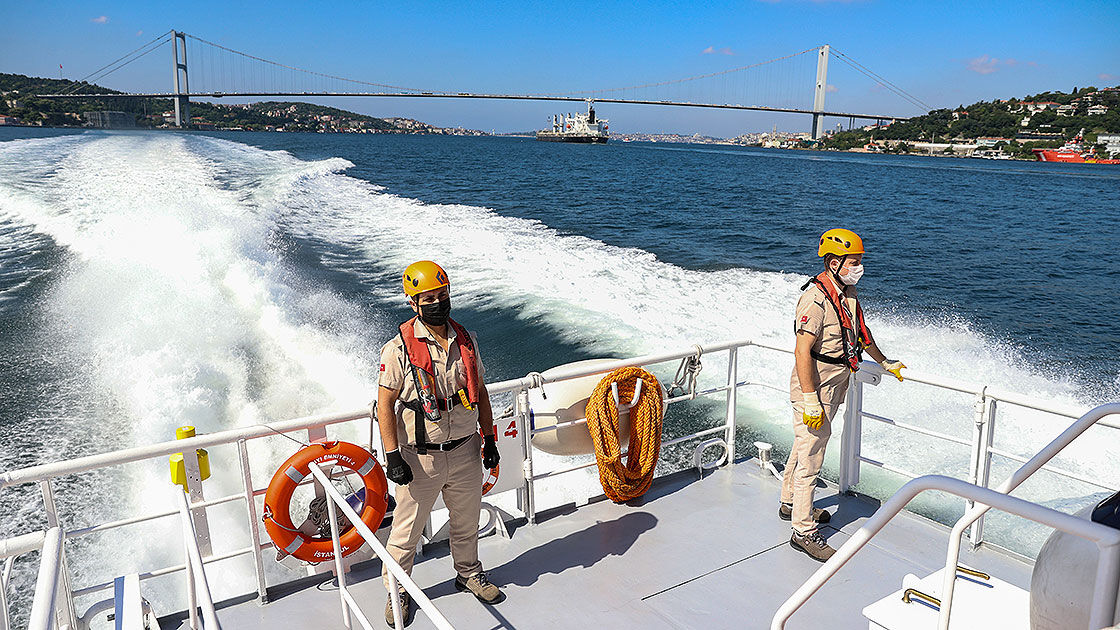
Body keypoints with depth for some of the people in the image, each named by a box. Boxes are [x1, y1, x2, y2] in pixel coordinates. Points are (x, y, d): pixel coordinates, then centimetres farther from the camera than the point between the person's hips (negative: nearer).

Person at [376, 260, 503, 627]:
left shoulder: (466, 341, 2)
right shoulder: (399, 349, -13)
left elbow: (480, 392, 11)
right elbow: (385, 404, -12)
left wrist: (489, 439, 10)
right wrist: (392, 456, -16)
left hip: (465, 451, 4)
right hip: (420, 457, -4)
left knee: (467, 521, 20)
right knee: (407, 530, 9)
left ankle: (468, 573, 44)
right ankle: (397, 590, 31)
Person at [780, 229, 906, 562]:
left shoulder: (848, 292, 7)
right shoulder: (816, 298, -22)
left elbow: (861, 332, 24)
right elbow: (802, 352, -26)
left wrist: (885, 362, 35)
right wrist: (811, 402, -27)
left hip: (833, 387, 10)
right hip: (814, 388, -10)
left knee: (804, 447, 22)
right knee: (810, 459, -4)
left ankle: (791, 503, 39)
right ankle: (803, 532, 5)